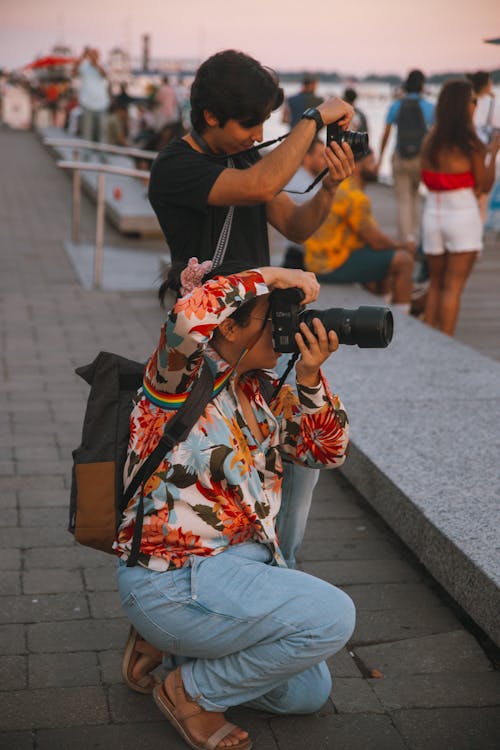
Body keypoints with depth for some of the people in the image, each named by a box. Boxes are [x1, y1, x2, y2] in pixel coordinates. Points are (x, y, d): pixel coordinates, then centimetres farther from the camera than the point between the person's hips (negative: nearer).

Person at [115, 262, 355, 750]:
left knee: (308, 693, 13)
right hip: (171, 580, -9)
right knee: (332, 616, -21)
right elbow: (191, 312, -37)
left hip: (244, 561, 9)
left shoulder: (264, 391, 7)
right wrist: (271, 276, -25)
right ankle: (190, 692, -2)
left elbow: (328, 451, 8)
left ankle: (167, 645, 20)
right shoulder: (180, 377, -16)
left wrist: (310, 378, -8)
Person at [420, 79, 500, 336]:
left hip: (432, 215, 5)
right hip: (462, 215, -5)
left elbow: (427, 178, 8)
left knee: (435, 283, 16)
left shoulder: (430, 141, 4)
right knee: (453, 286, -2)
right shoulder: (470, 144, -10)